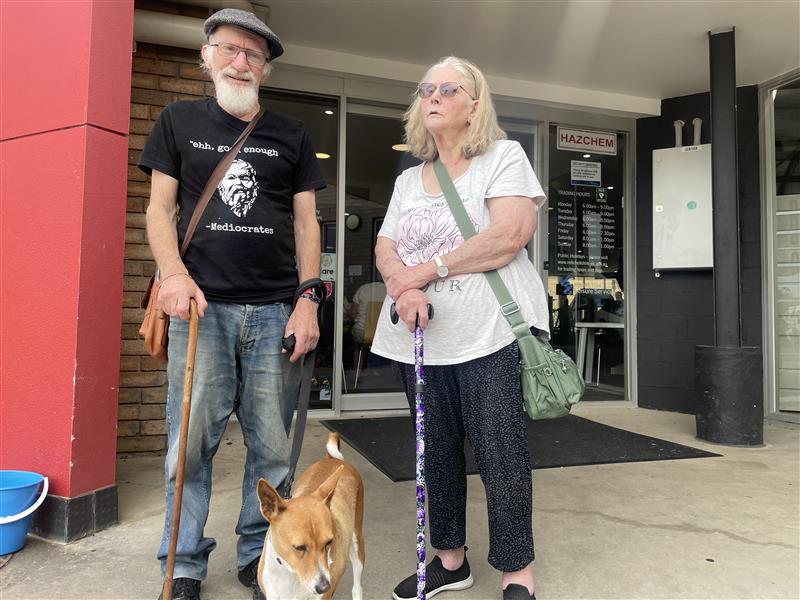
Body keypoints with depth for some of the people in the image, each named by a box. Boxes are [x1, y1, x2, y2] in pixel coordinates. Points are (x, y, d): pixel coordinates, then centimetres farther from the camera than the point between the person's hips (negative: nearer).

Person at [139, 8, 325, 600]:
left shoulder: (291, 135, 14)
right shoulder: (179, 120, 13)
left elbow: (305, 222, 10)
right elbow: (160, 208, 9)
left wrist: (309, 299, 0)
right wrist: (173, 272, -10)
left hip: (275, 310, 1)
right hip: (202, 306, 0)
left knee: (272, 446, 5)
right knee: (191, 444, 1)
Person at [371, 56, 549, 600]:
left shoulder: (503, 157, 2)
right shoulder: (408, 180, 18)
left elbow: (510, 235, -13)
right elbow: (385, 249, 9)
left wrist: (429, 269, -11)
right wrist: (403, 289, -13)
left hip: (489, 333, -5)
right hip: (421, 337, 6)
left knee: (501, 455, -2)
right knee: (437, 451, 14)